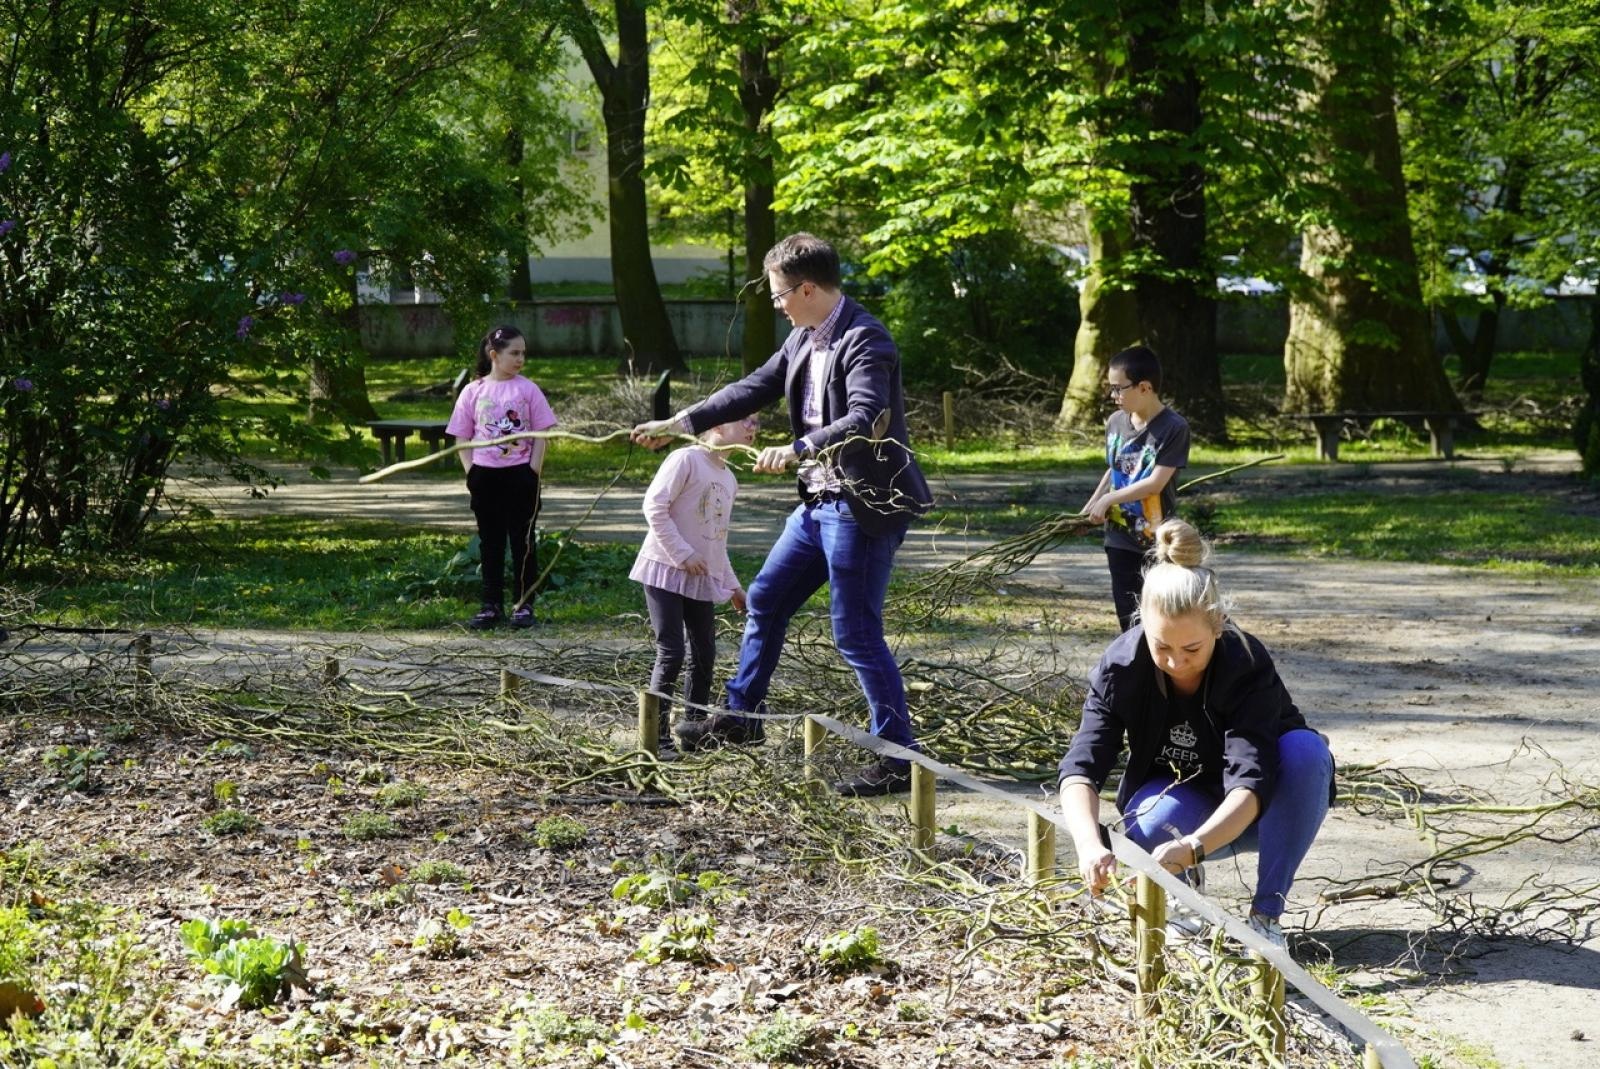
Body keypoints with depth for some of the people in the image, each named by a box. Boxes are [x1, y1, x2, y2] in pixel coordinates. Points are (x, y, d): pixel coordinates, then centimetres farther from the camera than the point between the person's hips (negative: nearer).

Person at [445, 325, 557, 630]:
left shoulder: (528, 390, -1)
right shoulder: (473, 391, 2)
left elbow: (541, 434, 0)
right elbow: (461, 437, 6)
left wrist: (534, 470, -9)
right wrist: (471, 471, -5)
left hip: (520, 474, -1)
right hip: (485, 475, 1)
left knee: (523, 540, 4)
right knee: (490, 542, 8)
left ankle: (524, 604, 11)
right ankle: (492, 605, 15)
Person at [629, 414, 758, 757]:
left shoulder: (729, 479, 14)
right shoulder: (686, 459, -11)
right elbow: (654, 506, -16)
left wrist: (732, 585, 21)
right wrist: (683, 553, -19)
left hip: (702, 578, 8)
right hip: (666, 571, -8)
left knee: (705, 655, 9)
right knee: (671, 654, -10)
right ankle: (657, 736, -4)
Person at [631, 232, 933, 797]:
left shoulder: (865, 342, -19)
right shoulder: (804, 338, 10)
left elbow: (865, 420, -32)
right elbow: (754, 389, 18)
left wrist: (799, 449, -42)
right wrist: (677, 423, 18)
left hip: (866, 505, -10)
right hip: (821, 500, 10)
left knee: (856, 634, -7)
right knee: (765, 601, 18)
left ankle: (899, 760, 2)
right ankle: (740, 717, 34)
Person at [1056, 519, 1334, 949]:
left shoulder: (1248, 665, -31)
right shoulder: (1121, 666, -24)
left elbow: (1250, 782, -41)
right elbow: (1081, 768, -31)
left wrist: (1192, 848, -59)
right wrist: (1090, 845, -52)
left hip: (1253, 811, 0)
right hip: (1178, 799, 1)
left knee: (1307, 749, -34)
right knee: (1154, 823, -36)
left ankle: (1266, 915, -20)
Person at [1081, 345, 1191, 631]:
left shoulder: (1173, 427, -17)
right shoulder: (1115, 422, 2)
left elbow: (1156, 482, -20)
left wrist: (1108, 499, -14)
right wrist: (1089, 508, 10)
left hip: (1158, 540, -6)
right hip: (1120, 537, 6)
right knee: (1128, 616, 11)